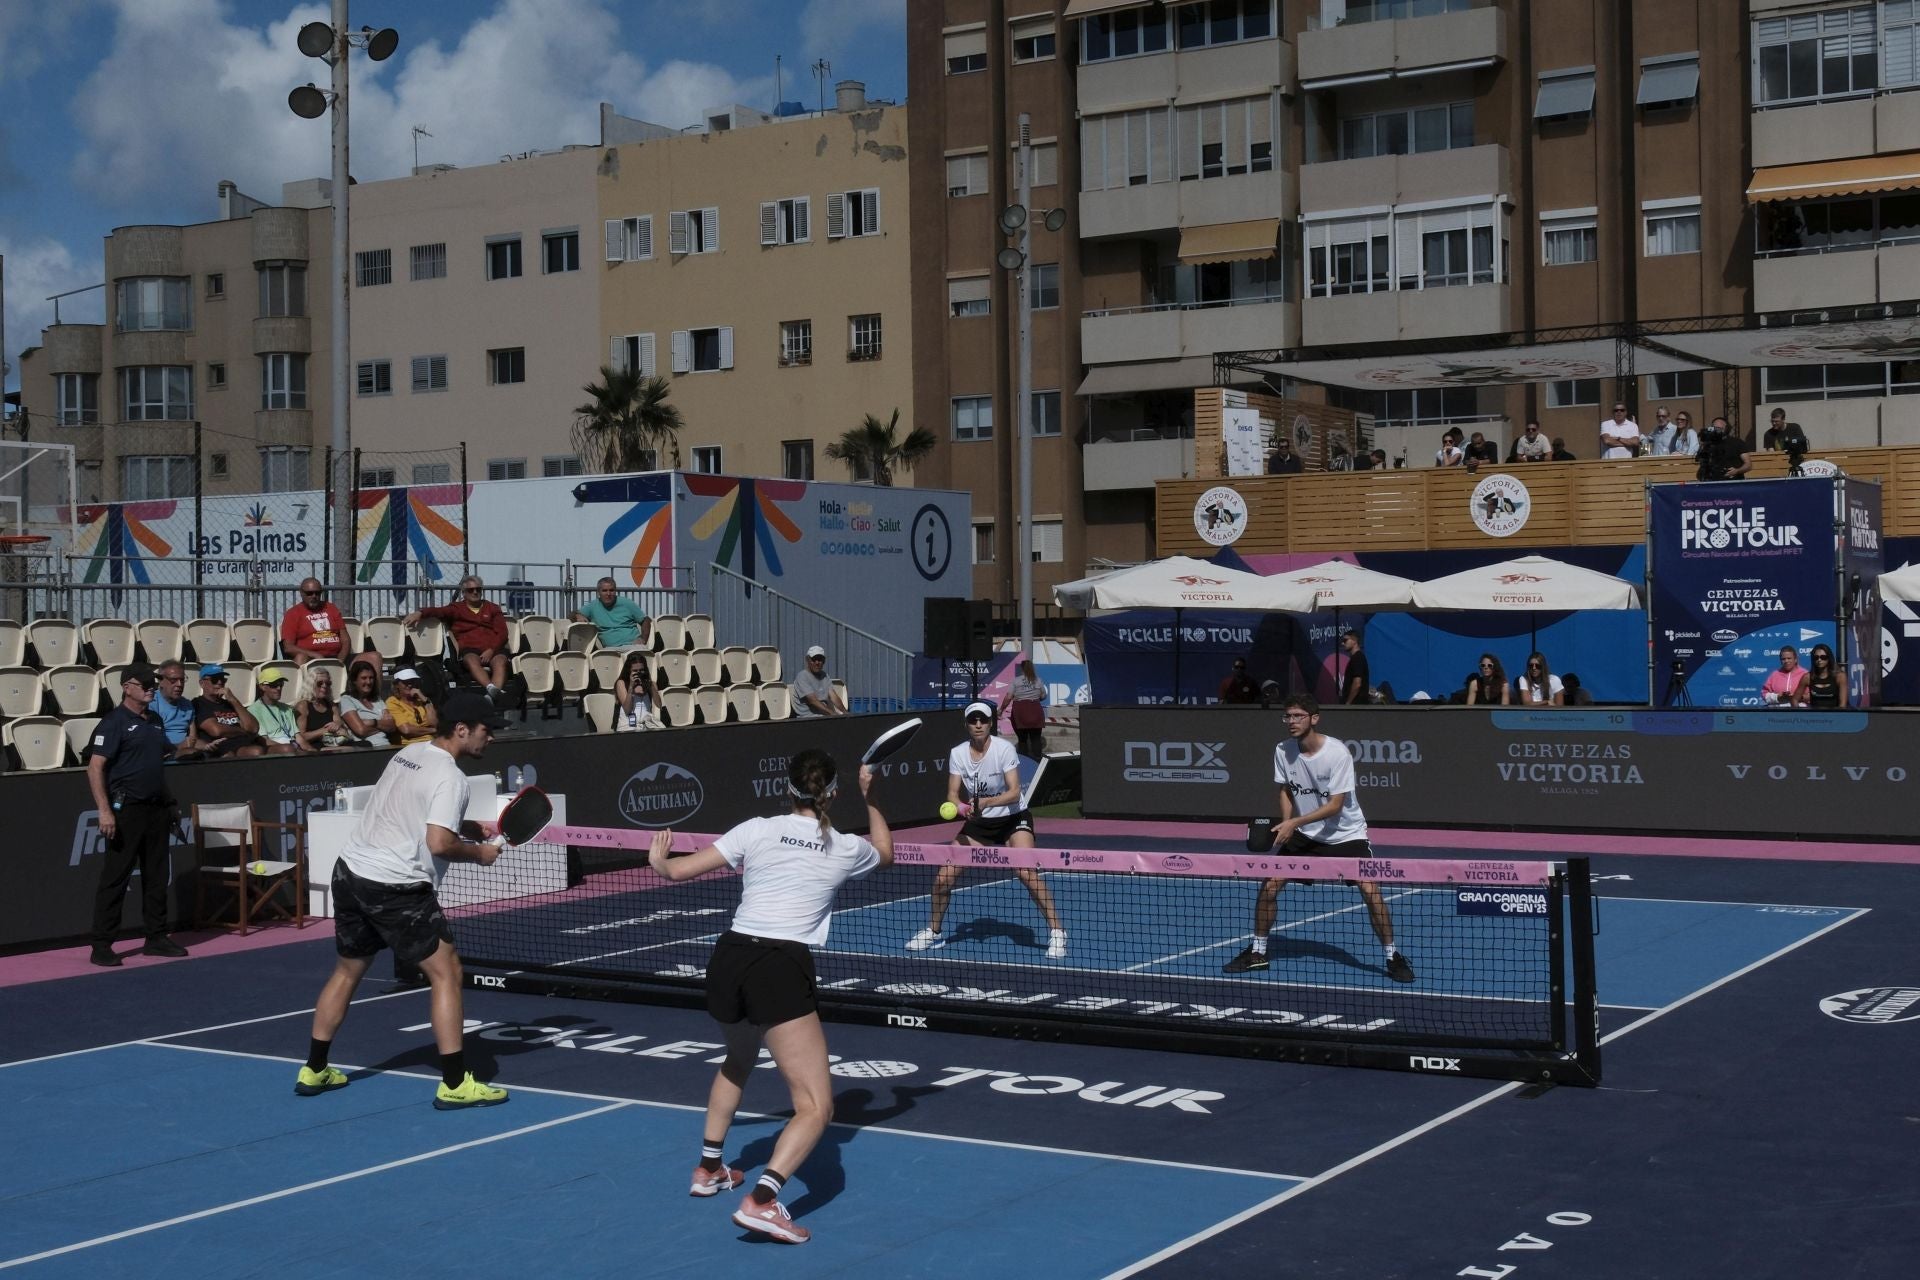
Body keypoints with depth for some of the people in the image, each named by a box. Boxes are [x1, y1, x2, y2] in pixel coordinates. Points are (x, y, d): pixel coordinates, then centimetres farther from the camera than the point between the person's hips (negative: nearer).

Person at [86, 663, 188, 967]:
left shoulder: (155, 720, 14)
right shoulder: (114, 722, -9)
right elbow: (95, 767, -15)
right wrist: (105, 811, -22)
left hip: (157, 808, 8)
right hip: (126, 809, -8)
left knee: (157, 875, 12)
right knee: (115, 877, -5)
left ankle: (156, 937, 21)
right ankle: (101, 945, -1)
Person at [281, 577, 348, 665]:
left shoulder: (331, 608, 21)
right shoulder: (293, 614, 9)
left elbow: (345, 639, 16)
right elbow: (288, 647, -2)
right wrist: (315, 655, -15)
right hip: (309, 658, -2)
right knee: (300, 657, -37)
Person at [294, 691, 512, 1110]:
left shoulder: (408, 754, 13)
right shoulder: (450, 778, -14)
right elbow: (439, 843, -23)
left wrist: (473, 828, 17)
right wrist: (478, 853, -6)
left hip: (351, 871, 9)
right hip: (396, 889, -9)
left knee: (347, 971, 22)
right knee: (446, 973, -2)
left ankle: (314, 1071, 32)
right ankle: (455, 1084, -5)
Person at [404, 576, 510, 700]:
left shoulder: (492, 608, 24)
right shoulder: (457, 608, 22)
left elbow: (502, 633, 12)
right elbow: (438, 611, 3)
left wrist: (491, 650, -7)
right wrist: (419, 613, -19)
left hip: (493, 649, 1)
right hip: (469, 649, -1)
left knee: (500, 662, -34)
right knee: (472, 661, -37)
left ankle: (493, 693, -58)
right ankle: (491, 689, -60)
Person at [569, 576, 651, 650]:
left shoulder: (626, 603, 12)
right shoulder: (592, 607, 12)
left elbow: (646, 620, 15)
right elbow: (570, 616, 11)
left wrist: (643, 639, -2)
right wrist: (577, 616, -14)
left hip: (633, 644, 0)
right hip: (611, 647, 0)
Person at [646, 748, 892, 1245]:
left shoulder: (757, 830, 6)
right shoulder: (847, 848, 7)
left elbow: (679, 870, 6)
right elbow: (886, 854, 32)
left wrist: (658, 861, 28)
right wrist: (870, 798, 42)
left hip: (728, 958, 4)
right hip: (783, 969, -4)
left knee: (738, 1062, 35)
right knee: (816, 1106, -5)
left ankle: (710, 1168, 45)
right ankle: (761, 1201, -25)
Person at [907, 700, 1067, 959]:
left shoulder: (1003, 749, -17)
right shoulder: (957, 754, -6)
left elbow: (1014, 792, -22)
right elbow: (952, 795, -9)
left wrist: (986, 802, -38)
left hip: (1013, 819, -4)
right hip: (978, 822, 4)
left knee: (1026, 872, -27)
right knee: (944, 876, -5)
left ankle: (1056, 931, -14)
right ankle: (933, 932, 18)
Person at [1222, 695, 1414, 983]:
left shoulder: (1338, 753, -23)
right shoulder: (1283, 751, -8)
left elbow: (1335, 805, -23)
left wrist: (1294, 822, -29)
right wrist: (1286, 824, -12)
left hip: (1346, 833, -4)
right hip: (1303, 833, 4)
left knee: (1370, 890, -17)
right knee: (1269, 886, -4)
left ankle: (1393, 956, 0)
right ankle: (1257, 952, 14)